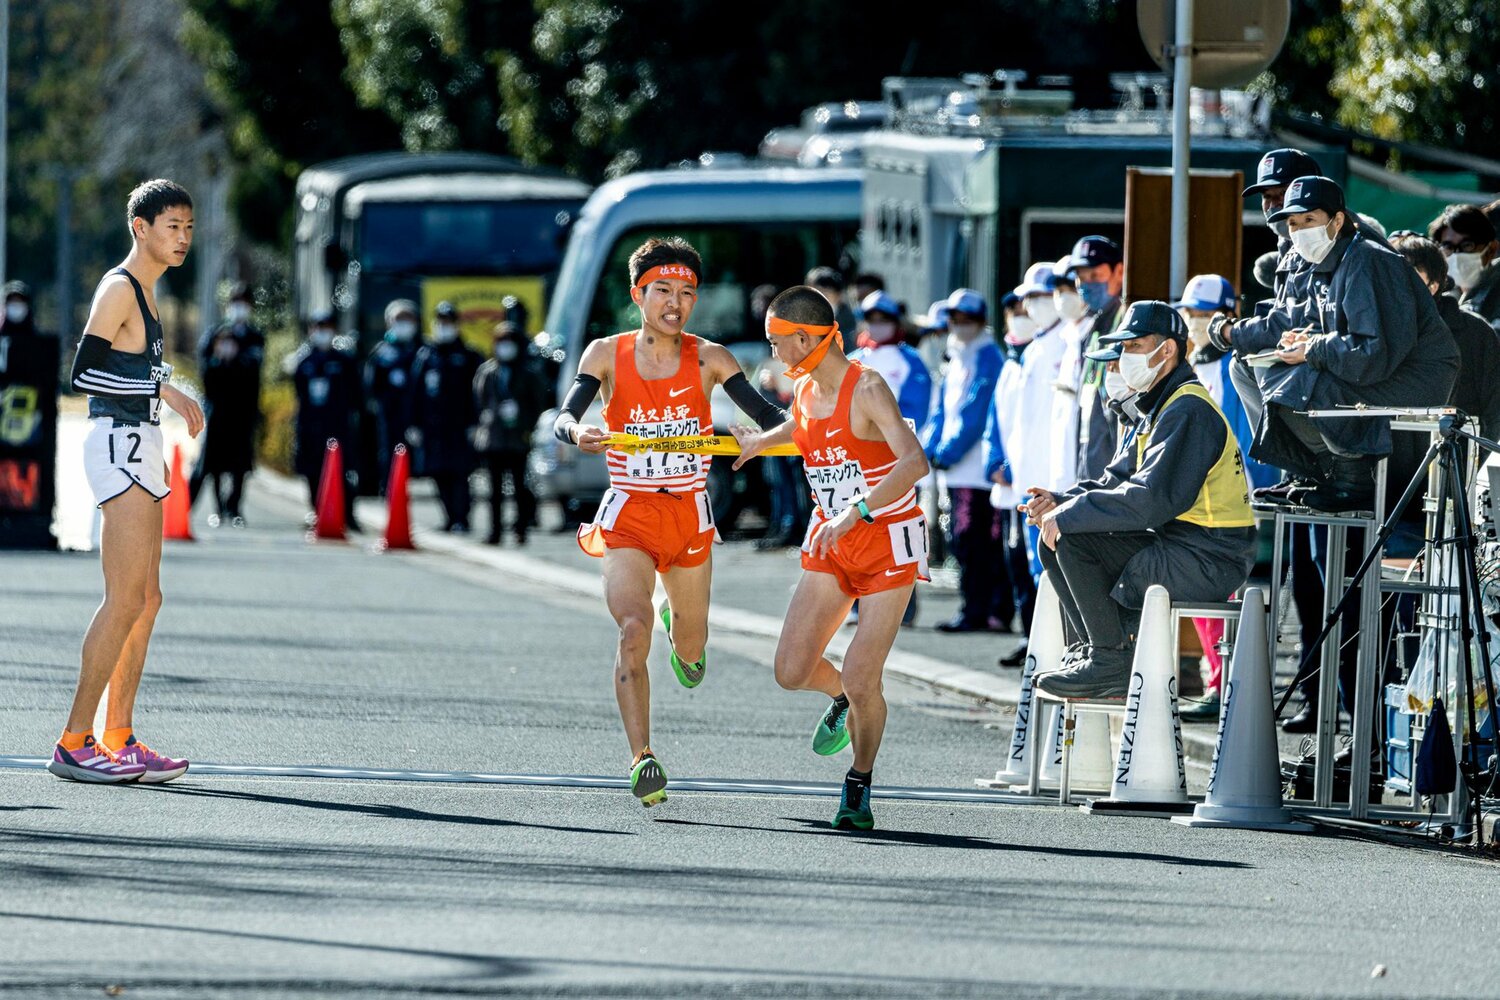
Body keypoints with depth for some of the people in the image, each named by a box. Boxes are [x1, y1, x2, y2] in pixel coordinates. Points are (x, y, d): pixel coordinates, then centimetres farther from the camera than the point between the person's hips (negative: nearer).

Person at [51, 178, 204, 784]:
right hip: (118, 445, -10)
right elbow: (83, 372, -19)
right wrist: (165, 391, -19)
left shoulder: (143, 293, 19)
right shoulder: (119, 290, -12)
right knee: (126, 600, -13)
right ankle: (74, 743, -13)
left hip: (137, 449, 10)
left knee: (146, 599, 9)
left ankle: (118, 740, 12)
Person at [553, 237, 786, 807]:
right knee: (633, 632, -23)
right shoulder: (607, 355, -3)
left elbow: (767, 414, -9)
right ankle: (642, 760, -22)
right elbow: (564, 418, -12)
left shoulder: (708, 360, -3)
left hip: (690, 516, 2)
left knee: (690, 651, 15)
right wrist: (579, 433, -36)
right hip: (628, 515, -2)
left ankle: (679, 625, 54)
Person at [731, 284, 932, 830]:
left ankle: (859, 786, 12)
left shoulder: (868, 390, -21)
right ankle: (843, 699, 31)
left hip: (887, 542, -7)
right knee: (792, 672, -4)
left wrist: (854, 514, -43)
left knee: (861, 682, -11)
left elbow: (914, 461, -36)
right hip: (832, 543, 7)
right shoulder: (804, 392, 2)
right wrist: (762, 441, 42)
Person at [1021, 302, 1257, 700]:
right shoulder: (1157, 409, 17)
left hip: (1210, 559, -10)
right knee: (1055, 541, 9)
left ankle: (1113, 662, -12)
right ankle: (1087, 651, 6)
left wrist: (1068, 516, -19)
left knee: (1072, 541, -18)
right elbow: (1117, 481, 16)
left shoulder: (1188, 412, -17)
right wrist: (1061, 502, -3)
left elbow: (1152, 498, -26)